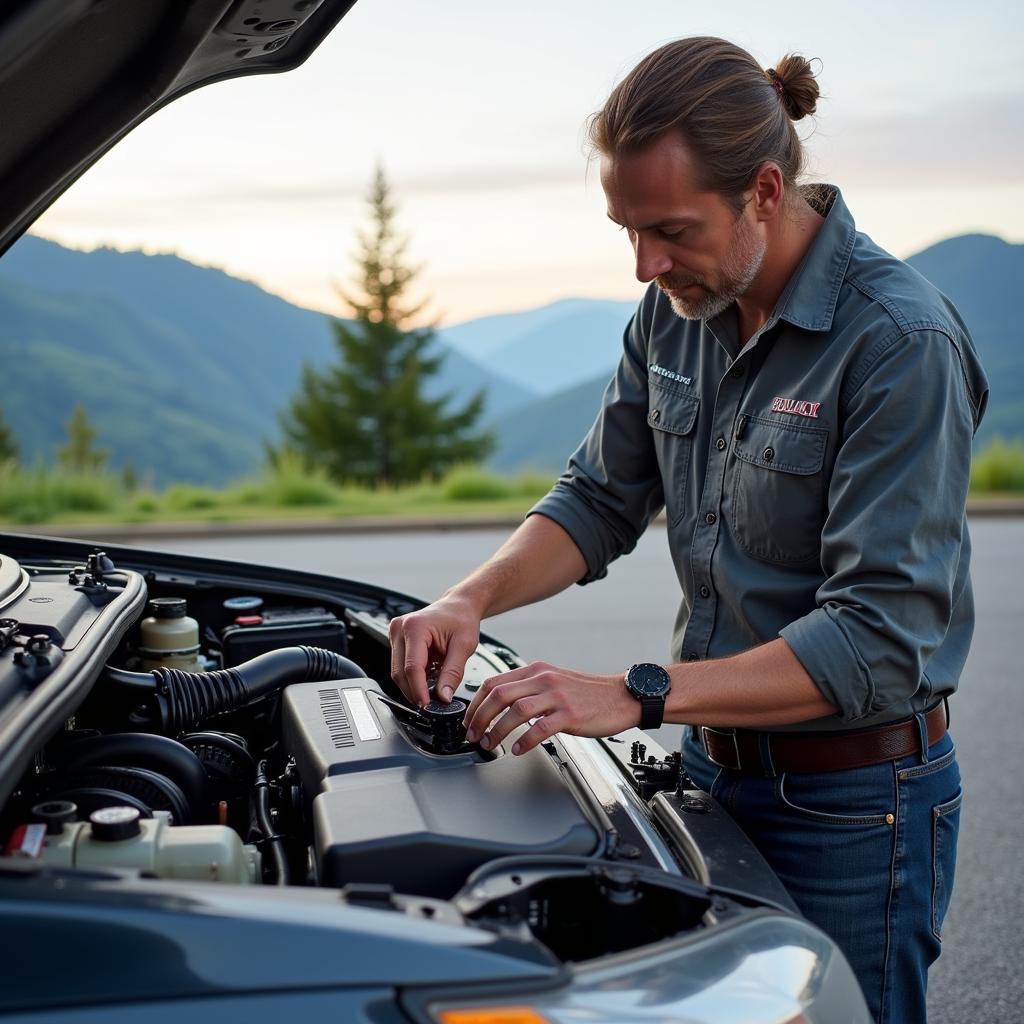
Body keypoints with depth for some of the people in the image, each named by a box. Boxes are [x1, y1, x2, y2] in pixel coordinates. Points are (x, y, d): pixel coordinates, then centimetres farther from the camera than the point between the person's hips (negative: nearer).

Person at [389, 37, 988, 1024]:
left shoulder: (901, 340, -22)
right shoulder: (677, 311, 0)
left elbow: (882, 637, -27)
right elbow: (599, 500, 9)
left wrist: (637, 694, -32)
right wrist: (473, 598, -9)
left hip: (851, 808, -6)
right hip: (713, 765, 7)